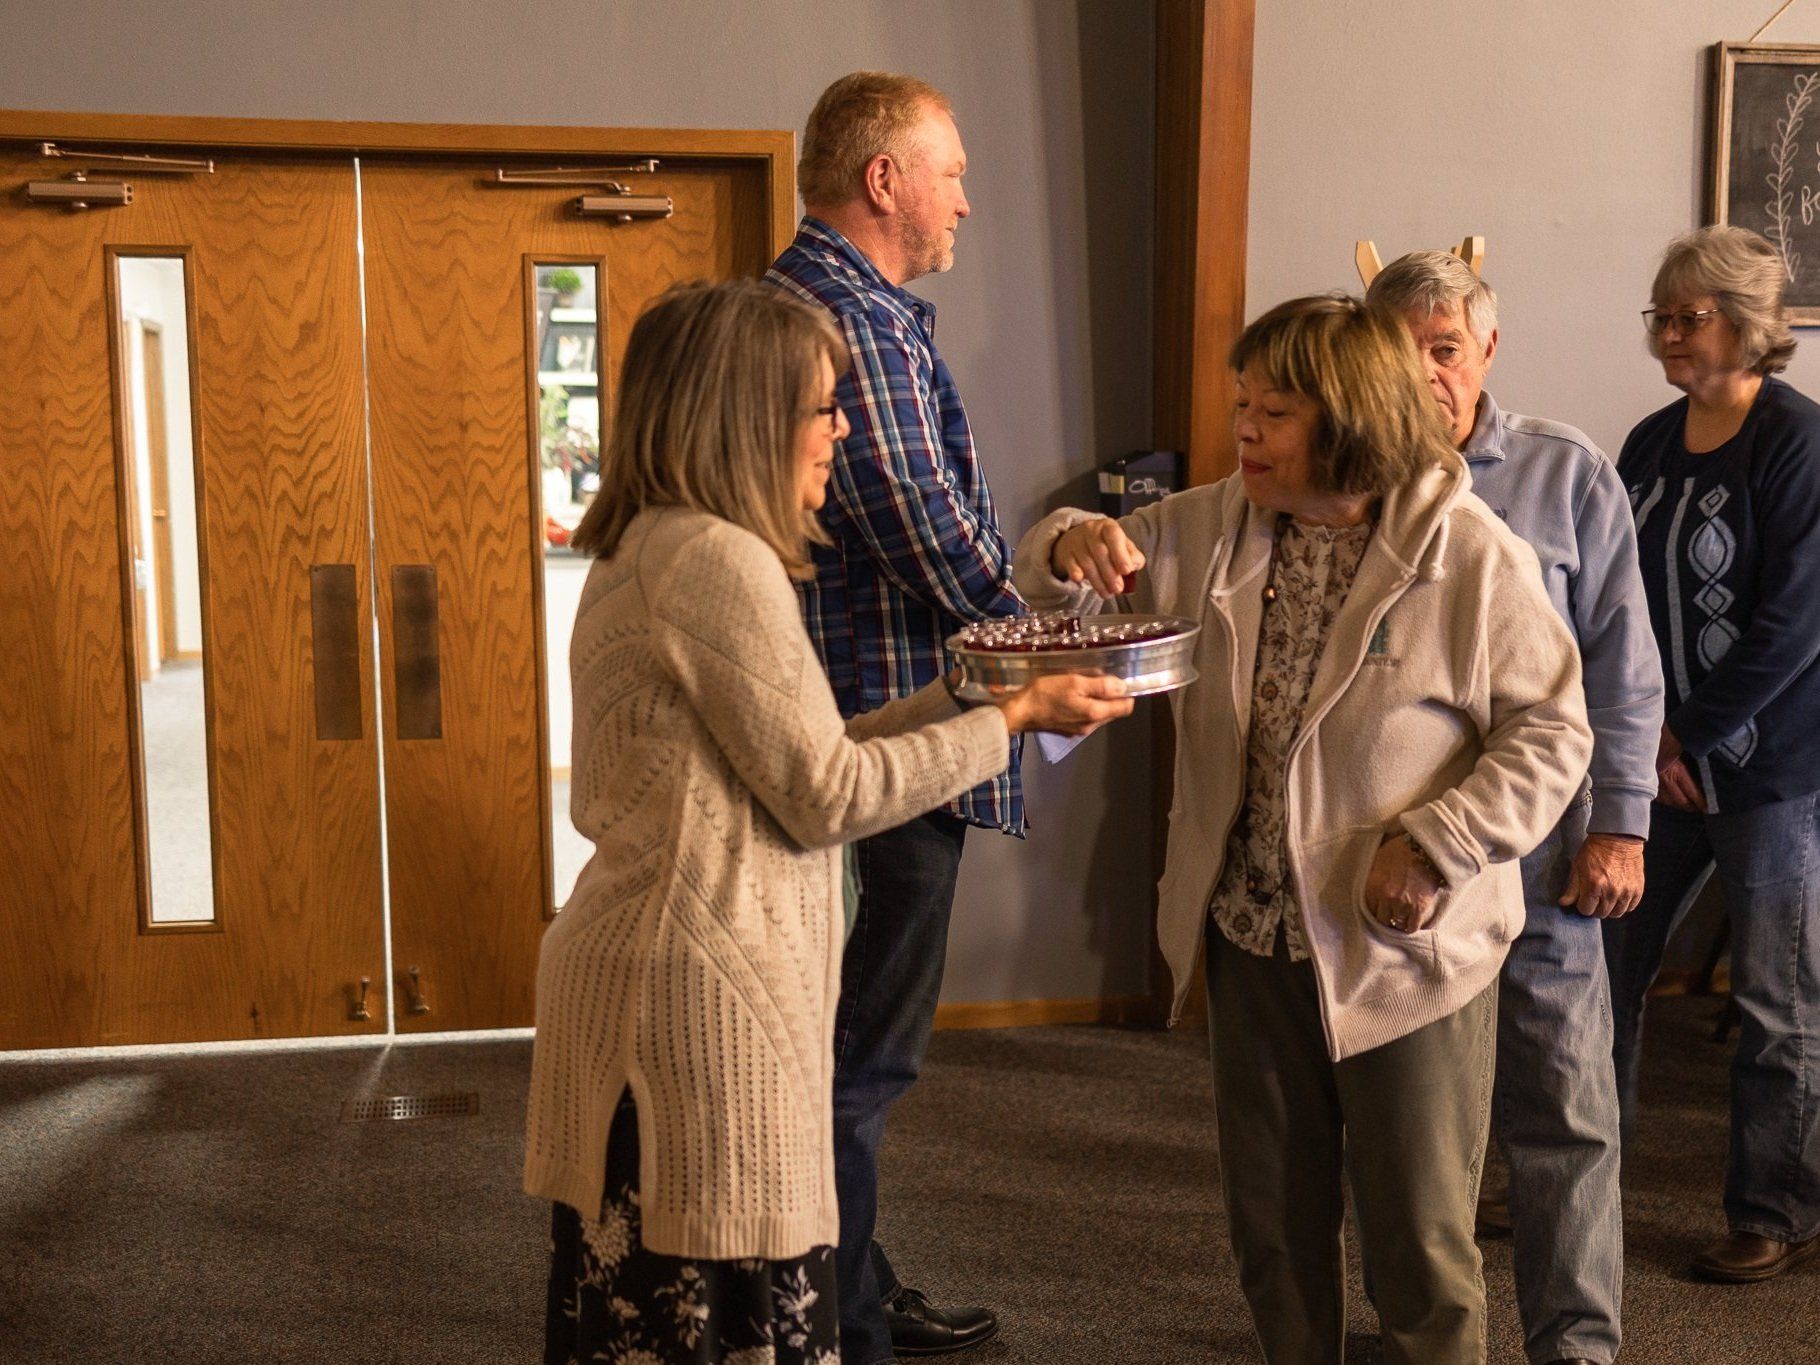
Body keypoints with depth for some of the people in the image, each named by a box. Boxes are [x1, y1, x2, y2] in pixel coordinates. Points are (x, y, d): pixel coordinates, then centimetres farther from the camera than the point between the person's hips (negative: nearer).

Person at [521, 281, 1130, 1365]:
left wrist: (963, 692, 15)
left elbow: (786, 758, 13)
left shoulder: (647, 550, 13)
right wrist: (1016, 717, -5)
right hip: (702, 991, -10)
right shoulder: (719, 557, -16)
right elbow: (826, 795, -14)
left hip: (633, 971, 10)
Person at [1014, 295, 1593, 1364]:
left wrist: (1438, 848, -22)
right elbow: (1067, 579, 9)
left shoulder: (1472, 556, -14)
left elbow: (1551, 733, -11)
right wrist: (1073, 547, -15)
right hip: (1251, 936, 5)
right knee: (1273, 1224, 20)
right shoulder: (1214, 529, 1)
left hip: (1407, 948, -5)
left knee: (1421, 1239, 10)